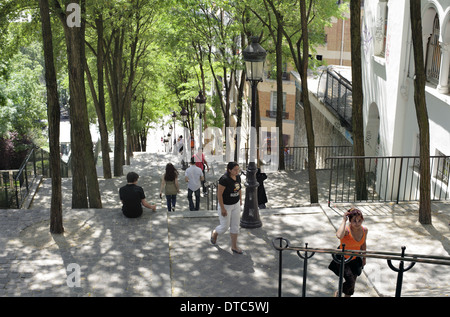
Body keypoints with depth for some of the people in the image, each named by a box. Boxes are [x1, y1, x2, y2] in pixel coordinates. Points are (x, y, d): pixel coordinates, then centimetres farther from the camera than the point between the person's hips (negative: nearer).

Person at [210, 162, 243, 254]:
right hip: (225, 205, -6)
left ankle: (234, 247, 21)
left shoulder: (238, 177, -4)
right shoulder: (224, 179, -27)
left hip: (235, 205, 7)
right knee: (225, 226, 6)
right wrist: (222, 209, -21)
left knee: (235, 226, 9)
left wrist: (240, 199, 12)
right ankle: (215, 233, 39)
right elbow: (219, 194, -23)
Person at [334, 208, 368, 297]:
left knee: (353, 281, 18)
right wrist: (344, 220, -44)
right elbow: (339, 236, -54)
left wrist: (364, 258, 16)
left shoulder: (364, 230, -11)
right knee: (350, 282, -13)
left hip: (355, 260, 6)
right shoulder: (346, 230, -29)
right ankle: (338, 293, 18)